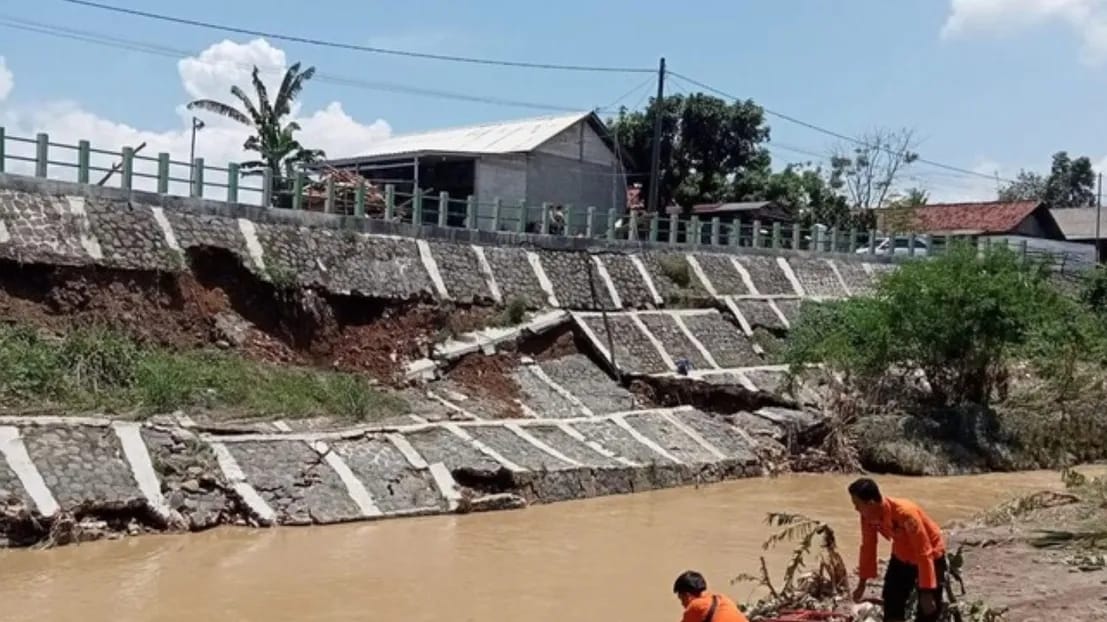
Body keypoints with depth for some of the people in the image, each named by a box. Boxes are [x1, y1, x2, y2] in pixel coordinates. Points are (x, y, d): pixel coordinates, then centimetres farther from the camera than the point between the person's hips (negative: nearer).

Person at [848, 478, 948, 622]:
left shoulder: (905, 513, -38)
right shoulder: (868, 516, -18)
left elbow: (924, 553, -32)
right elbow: (868, 546, -1)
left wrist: (927, 592, -31)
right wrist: (862, 582, 6)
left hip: (930, 557, -6)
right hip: (901, 557, 6)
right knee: (891, 607, 5)